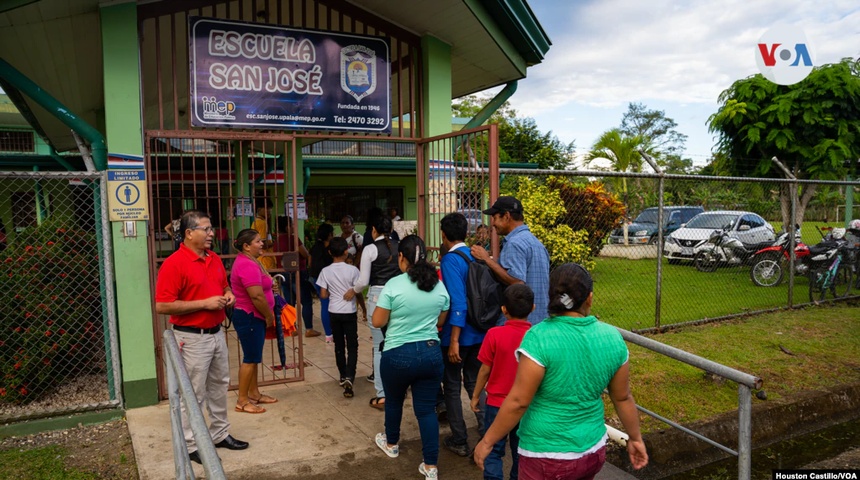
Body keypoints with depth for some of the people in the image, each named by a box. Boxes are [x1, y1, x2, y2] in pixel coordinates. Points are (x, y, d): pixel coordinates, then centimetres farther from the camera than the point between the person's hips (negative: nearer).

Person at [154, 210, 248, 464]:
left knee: (219, 386, 19)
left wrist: (228, 295, -3)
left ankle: (220, 434, 34)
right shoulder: (173, 264, -18)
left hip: (217, 333, 8)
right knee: (193, 394, 4)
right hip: (192, 338, -8)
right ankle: (191, 445, 19)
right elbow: (162, 306, -22)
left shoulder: (215, 259, 7)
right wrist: (204, 303, -23)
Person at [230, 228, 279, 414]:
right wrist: (269, 316, -14)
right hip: (249, 317, -11)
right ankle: (242, 401, 4)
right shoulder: (247, 265, -22)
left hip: (253, 317, 11)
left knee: (254, 357, 17)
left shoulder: (249, 261, 13)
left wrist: (270, 285, 10)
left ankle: (254, 393, 27)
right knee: (250, 358, -4)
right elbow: (257, 296, -27)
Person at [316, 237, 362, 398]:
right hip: (349, 312, -2)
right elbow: (358, 293, -6)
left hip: (334, 313, 2)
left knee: (339, 346, 14)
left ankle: (343, 376, 24)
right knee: (352, 346, 3)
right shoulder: (352, 270, -10)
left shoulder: (325, 271, -5)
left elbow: (323, 295, -4)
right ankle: (349, 377, -13)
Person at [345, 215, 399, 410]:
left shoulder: (370, 249, -6)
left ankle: (381, 396, 6)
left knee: (379, 347, 4)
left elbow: (364, 281, -5)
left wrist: (352, 291, 14)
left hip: (378, 296, -4)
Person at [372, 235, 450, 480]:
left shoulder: (394, 284, -14)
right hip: (431, 353, 3)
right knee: (427, 408, 9)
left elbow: (377, 322, -10)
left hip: (398, 355, -3)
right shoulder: (439, 285, 0)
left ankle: (391, 444, 43)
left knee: (394, 401, 21)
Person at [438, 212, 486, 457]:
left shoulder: (450, 260, -17)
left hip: (458, 334, -6)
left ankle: (459, 441, 18)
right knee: (474, 382, 19)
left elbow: (458, 302, -23)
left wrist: (454, 341, -22)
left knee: (452, 386, 9)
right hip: (479, 333, 7)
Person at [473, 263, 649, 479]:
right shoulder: (612, 338, -6)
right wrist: (635, 438, 19)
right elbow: (623, 398, 4)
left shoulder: (540, 337, -22)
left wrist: (487, 441, -9)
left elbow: (518, 401, -20)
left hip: (547, 458, -5)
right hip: (594, 451, 5)